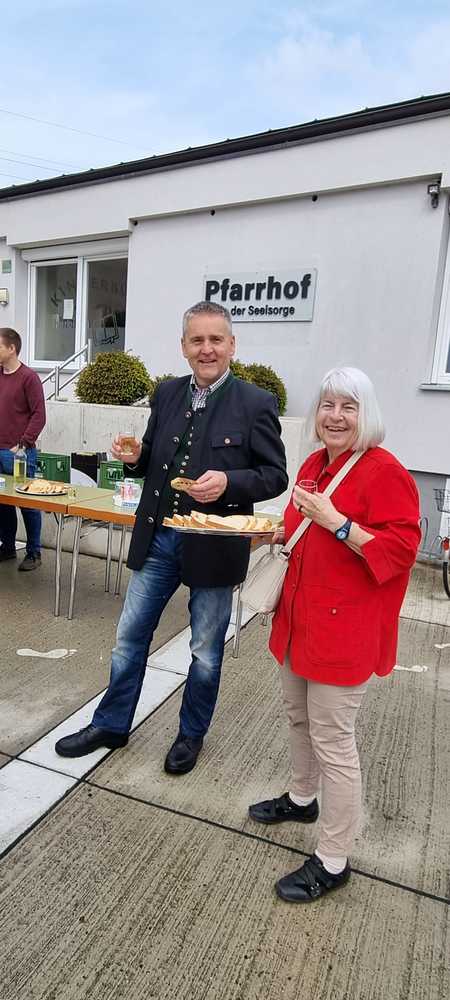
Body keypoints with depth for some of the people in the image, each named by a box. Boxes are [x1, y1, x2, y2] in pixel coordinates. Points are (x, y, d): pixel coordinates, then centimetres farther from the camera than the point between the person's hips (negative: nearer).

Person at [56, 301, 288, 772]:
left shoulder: (256, 403, -9)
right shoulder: (167, 393, 5)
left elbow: (275, 476, -9)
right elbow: (153, 462, 13)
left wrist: (228, 482, -26)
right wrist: (135, 456, -10)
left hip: (213, 545, -4)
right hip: (157, 537, 4)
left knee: (206, 650, 14)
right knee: (130, 636, 15)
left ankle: (192, 734, 38)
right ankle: (111, 725, 37)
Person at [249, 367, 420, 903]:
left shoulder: (385, 472, -16)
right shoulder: (313, 465, 7)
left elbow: (401, 549, -21)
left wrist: (336, 522, -28)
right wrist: (280, 533, 5)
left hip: (344, 628, -8)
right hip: (300, 615, 8)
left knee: (332, 739, 3)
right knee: (297, 716, 24)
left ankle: (332, 861, 23)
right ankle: (302, 798, 49)